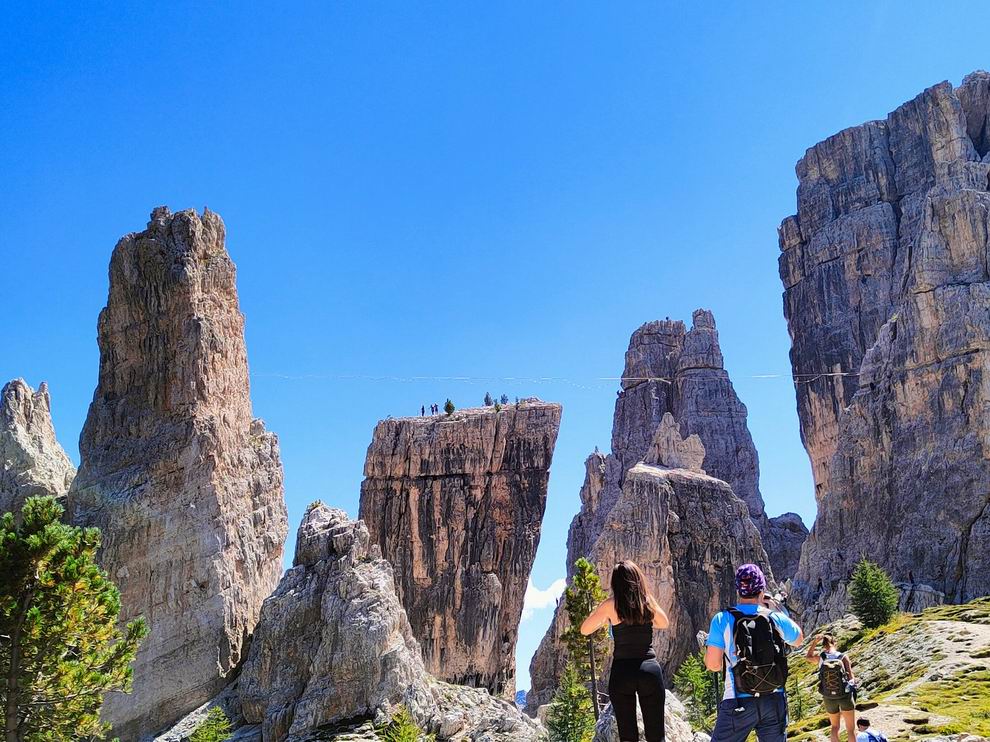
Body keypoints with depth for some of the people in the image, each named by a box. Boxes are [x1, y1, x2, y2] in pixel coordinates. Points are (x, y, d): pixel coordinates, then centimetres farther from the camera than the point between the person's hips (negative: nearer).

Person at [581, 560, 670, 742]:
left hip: (622, 673, -1)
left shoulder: (611, 605, -3)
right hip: (650, 670, 1)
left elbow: (584, 630, 6)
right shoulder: (649, 602, 4)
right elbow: (664, 623, 24)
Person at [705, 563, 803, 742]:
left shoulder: (722, 619, -7)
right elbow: (798, 640, 21)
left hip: (739, 703, -3)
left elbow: (713, 665, -9)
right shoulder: (776, 618, 0)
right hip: (774, 700, 3)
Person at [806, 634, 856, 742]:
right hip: (845, 695, -2)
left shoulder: (820, 658, -6)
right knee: (851, 729, 11)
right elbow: (850, 676, -8)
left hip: (829, 698, 2)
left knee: (835, 727, 22)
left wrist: (814, 642, 8)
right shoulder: (843, 657, -10)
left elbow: (808, 657, 16)